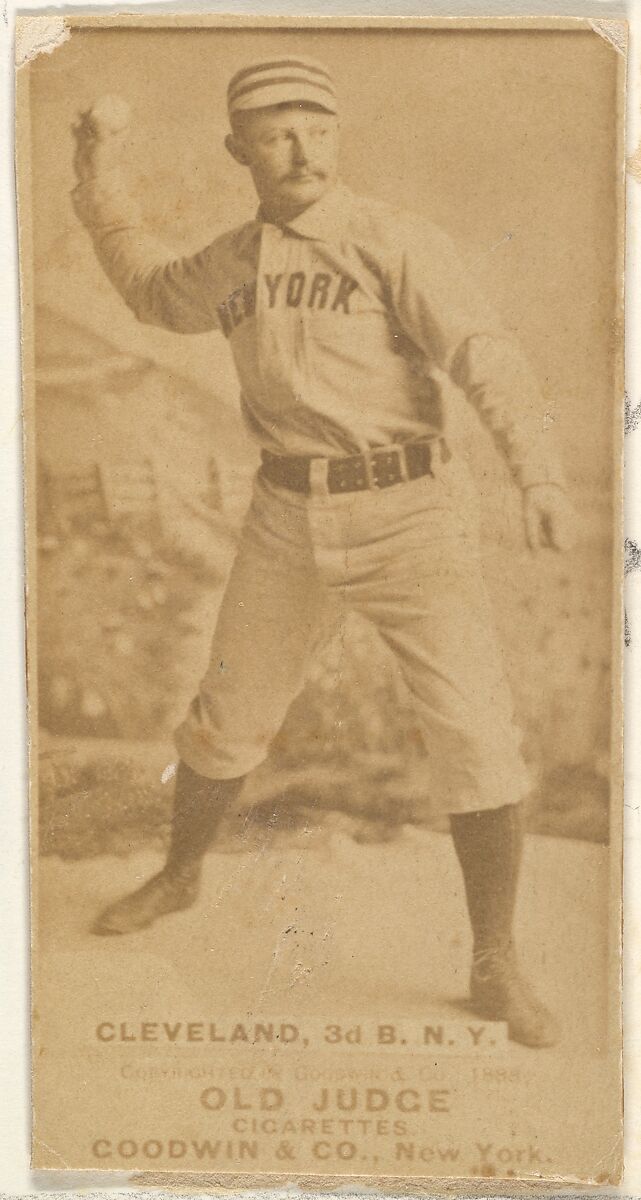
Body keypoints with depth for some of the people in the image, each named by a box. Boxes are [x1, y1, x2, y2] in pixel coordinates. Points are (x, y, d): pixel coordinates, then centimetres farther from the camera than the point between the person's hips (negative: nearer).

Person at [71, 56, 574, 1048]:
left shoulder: (397, 242, -9)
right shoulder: (237, 261, 9)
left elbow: (487, 359, -20)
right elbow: (155, 293, 30)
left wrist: (540, 475, -37)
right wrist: (102, 173, 24)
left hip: (411, 516, -4)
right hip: (292, 522, 5)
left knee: (475, 737, -13)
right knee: (230, 716, 16)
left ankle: (496, 971, 1)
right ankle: (181, 874, 44)